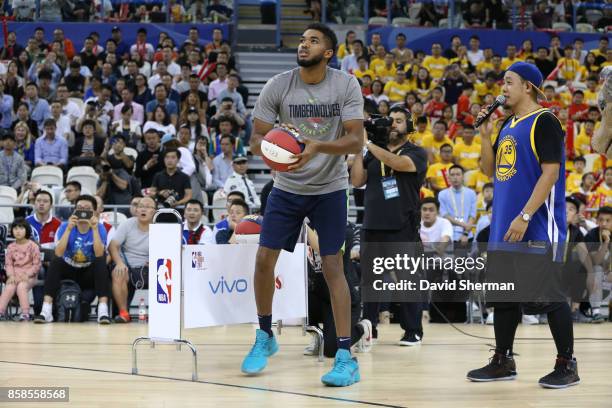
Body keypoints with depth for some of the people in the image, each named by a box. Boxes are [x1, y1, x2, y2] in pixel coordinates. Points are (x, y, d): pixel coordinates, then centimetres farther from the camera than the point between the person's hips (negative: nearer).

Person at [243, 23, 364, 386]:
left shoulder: (347, 86, -13)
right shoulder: (277, 87, -9)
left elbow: (356, 141, -18)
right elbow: (257, 138, -6)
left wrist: (318, 146, -35)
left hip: (330, 189, -2)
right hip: (287, 188, 2)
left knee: (332, 267, -8)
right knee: (264, 259, -2)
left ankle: (346, 357, -7)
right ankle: (266, 337, 20)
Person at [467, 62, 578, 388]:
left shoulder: (543, 122, -10)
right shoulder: (508, 126, 15)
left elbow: (551, 172, -17)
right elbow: (491, 171, 20)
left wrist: (525, 216, -23)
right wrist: (485, 135, 4)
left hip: (538, 227, -8)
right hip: (504, 227, 8)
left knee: (548, 294, -5)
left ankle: (567, 364, 3)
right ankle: (503, 361, 20)